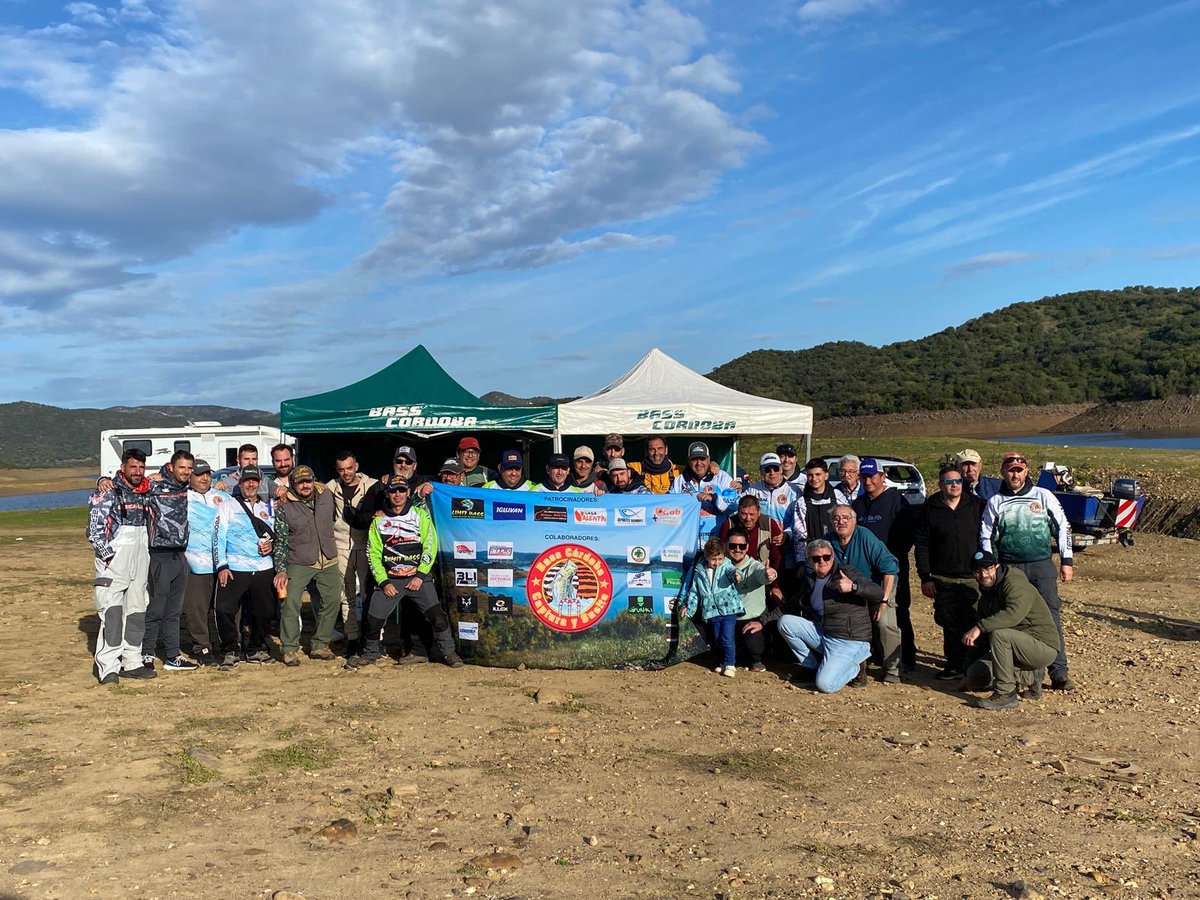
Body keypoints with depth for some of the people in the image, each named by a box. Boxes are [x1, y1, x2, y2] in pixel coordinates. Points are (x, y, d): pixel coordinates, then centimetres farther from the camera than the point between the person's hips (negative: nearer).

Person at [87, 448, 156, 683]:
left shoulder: (146, 493, 14)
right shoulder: (107, 493, -4)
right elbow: (94, 529, -10)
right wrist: (109, 556, -15)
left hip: (140, 561, 7)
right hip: (114, 561, -7)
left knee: (137, 612, 9)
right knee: (112, 613, -11)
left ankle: (132, 663, 17)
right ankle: (107, 667, -9)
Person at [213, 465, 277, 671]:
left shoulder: (269, 508, 18)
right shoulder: (228, 507, 7)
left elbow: (276, 535, 26)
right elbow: (219, 537, 0)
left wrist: (271, 545, 2)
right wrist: (222, 566, -9)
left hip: (263, 569, 4)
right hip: (234, 569, -4)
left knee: (264, 611, 7)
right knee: (224, 609, -14)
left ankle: (256, 650, 24)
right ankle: (230, 652, 0)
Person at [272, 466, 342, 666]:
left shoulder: (327, 496, 3)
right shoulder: (284, 508, -6)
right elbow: (280, 541, -4)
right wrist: (281, 570, -11)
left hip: (329, 563, 4)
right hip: (299, 564, -4)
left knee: (331, 604, 6)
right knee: (291, 604, -11)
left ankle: (320, 646, 18)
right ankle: (289, 649, 1)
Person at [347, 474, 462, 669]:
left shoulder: (420, 514, 3)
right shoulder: (379, 521, 9)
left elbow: (430, 546, -2)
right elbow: (373, 554, 8)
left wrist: (420, 576, -8)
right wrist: (383, 582, -2)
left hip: (418, 576, -2)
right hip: (390, 579, 2)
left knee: (436, 614, -15)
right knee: (374, 618, -2)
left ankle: (448, 651, 1)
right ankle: (370, 654, 22)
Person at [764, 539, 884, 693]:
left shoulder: (846, 573, -10)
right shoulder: (809, 581, 10)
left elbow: (879, 593, -18)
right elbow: (791, 607, 18)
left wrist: (853, 587, -35)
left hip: (849, 641, -7)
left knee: (825, 685, -23)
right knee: (785, 621, -5)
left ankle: (854, 666, 8)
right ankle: (811, 666, 9)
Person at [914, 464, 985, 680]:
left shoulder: (977, 505, 3)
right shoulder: (929, 509, 2)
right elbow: (921, 545, 3)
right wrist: (925, 578, -2)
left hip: (973, 577, 0)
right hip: (943, 579, 1)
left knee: (974, 625, -1)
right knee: (949, 625, 6)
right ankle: (954, 665, 18)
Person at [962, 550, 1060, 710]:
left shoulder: (1015, 583, -15)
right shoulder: (986, 596, 11)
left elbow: (1014, 613, -38)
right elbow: (980, 640, 15)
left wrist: (979, 627, -41)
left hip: (1044, 647, -9)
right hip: (1021, 645, 9)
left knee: (998, 634, -31)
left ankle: (1005, 694, -22)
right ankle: (1029, 676, 14)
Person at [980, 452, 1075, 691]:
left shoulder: (1044, 496, 7)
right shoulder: (995, 502, 8)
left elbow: (1063, 527, 10)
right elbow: (986, 538, 9)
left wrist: (1066, 560, 5)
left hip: (1042, 565, -1)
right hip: (1009, 568, 1)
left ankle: (1059, 673, -5)